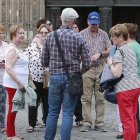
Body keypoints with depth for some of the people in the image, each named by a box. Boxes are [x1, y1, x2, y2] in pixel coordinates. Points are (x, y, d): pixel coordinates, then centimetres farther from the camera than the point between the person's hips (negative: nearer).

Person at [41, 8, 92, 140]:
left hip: (55, 76, 2)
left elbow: (44, 62, 5)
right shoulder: (79, 38, -7)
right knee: (68, 113, 2)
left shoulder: (50, 36, -1)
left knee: (53, 112, 11)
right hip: (72, 78, -2)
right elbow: (87, 64, -6)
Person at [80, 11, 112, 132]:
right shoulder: (82, 34, 2)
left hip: (101, 68, 2)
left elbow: (110, 50, 9)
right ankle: (87, 123, 4)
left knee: (100, 98, 3)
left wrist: (99, 54, -7)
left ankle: (99, 123, 9)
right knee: (86, 98, -1)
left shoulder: (104, 34, 10)